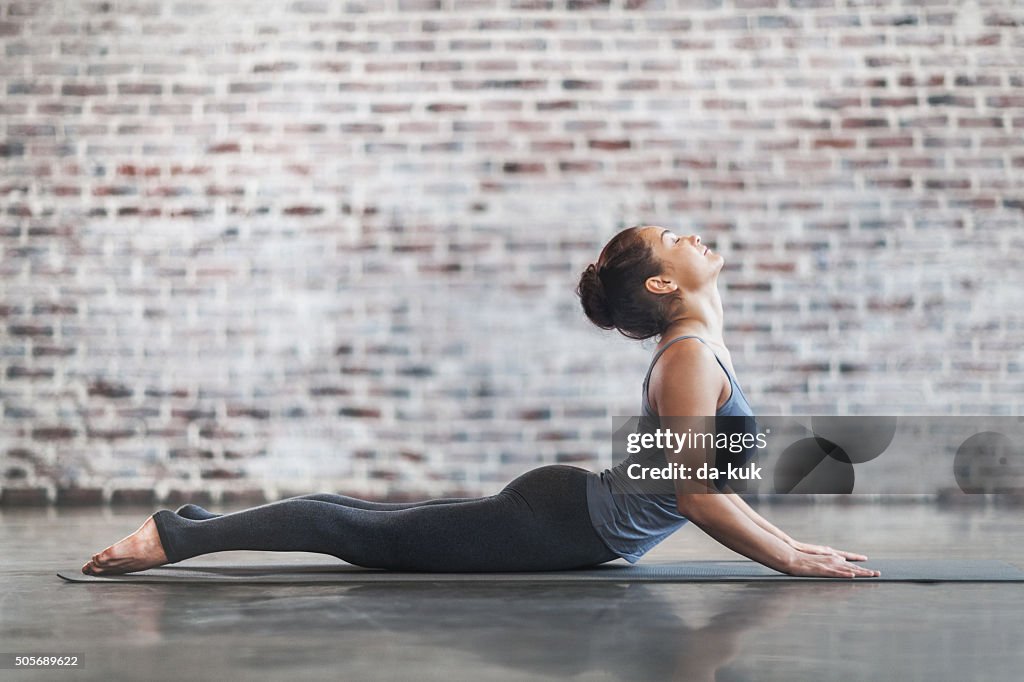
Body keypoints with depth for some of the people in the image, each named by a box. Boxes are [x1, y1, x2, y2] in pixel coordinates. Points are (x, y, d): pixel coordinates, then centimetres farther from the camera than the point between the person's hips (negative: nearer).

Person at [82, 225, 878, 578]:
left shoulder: (701, 348, 12)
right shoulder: (690, 355, -20)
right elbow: (697, 495, -24)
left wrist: (789, 540, 15)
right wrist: (790, 561, -17)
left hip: (563, 514, 9)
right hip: (561, 524, -9)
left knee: (377, 526, 14)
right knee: (371, 535, -6)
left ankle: (191, 524, 20)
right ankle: (175, 536, -2)